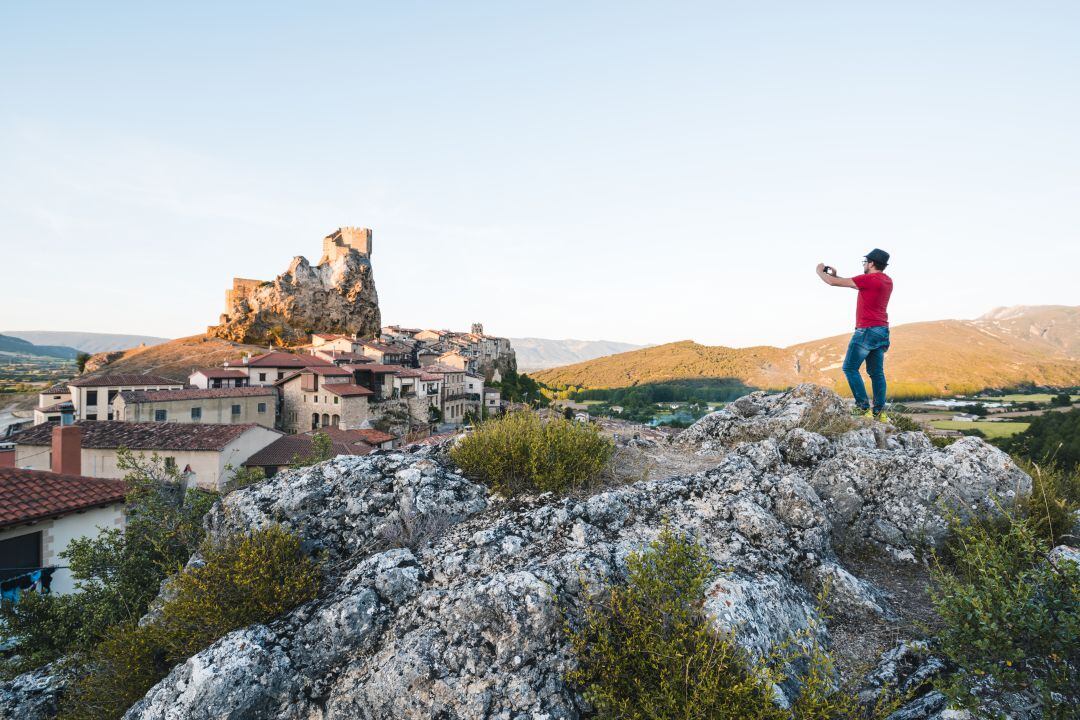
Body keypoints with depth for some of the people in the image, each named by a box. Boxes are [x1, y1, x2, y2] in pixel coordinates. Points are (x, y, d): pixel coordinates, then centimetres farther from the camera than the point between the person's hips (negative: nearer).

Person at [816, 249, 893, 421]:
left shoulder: (868, 279, -13)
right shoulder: (887, 281, 13)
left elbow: (833, 283, -8)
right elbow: (852, 283, 23)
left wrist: (820, 272, 9)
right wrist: (836, 275, 19)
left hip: (867, 331, -8)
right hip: (882, 331, 8)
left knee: (850, 368, -3)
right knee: (876, 372, 9)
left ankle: (863, 408, -9)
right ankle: (880, 411, 7)